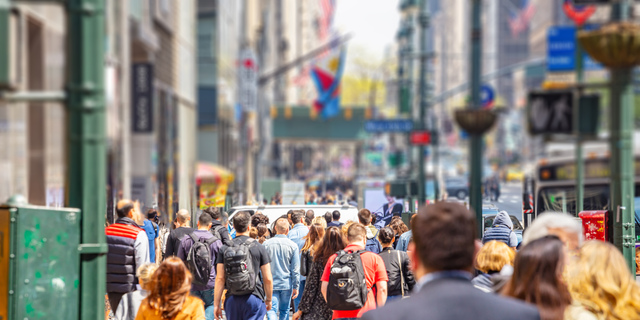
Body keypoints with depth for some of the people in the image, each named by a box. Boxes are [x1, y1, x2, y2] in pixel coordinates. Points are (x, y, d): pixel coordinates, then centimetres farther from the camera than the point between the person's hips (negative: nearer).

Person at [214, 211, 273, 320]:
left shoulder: (224, 249, 1)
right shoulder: (259, 248, -2)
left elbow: (220, 279, -1)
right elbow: (268, 279, -1)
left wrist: (216, 304, 5)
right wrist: (268, 300, 14)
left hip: (232, 299, 2)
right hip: (254, 298, -2)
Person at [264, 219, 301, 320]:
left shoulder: (267, 244, -4)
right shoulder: (292, 245, -6)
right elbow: (295, 269, -4)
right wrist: (296, 287, 4)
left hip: (271, 284, -1)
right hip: (286, 284, 1)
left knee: (271, 310, -3)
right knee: (284, 311, 15)